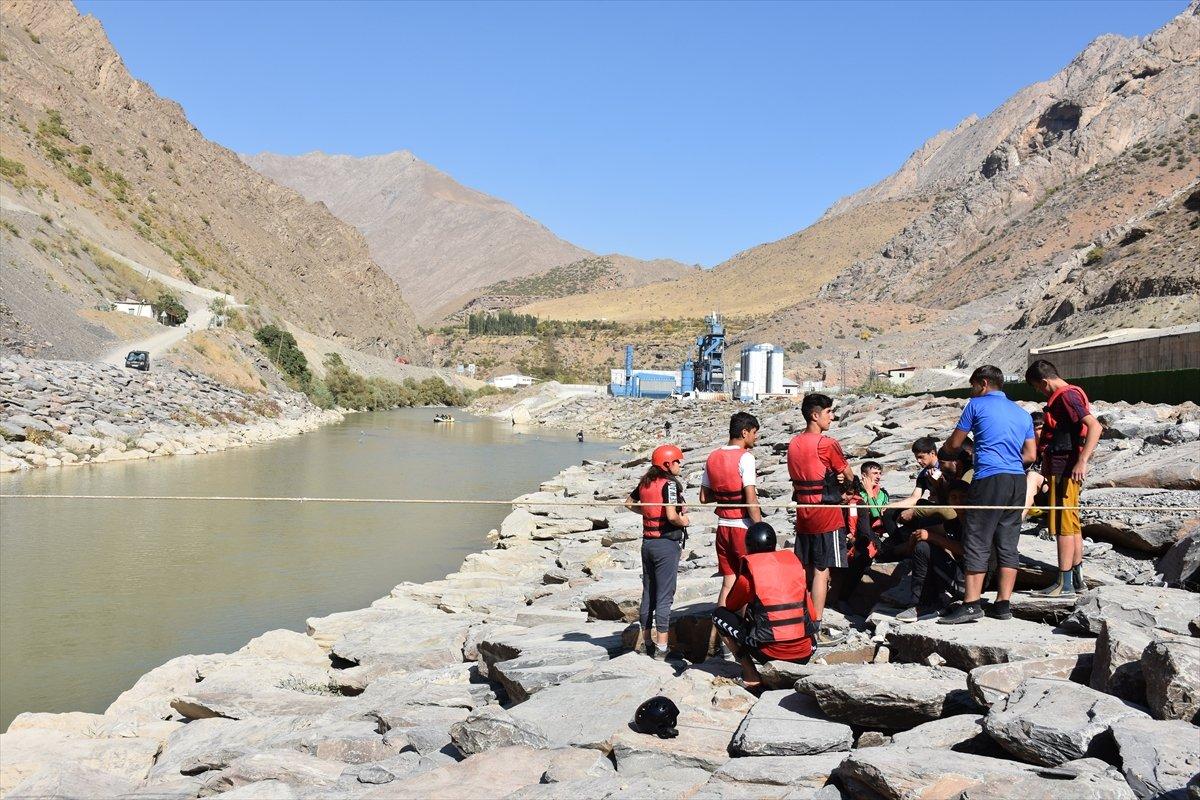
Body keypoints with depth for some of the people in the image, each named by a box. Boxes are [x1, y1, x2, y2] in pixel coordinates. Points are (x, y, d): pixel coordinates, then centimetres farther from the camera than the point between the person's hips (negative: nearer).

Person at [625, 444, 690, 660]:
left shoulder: (645, 482, 6)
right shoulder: (669, 483, -15)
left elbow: (629, 503, 20)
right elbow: (671, 516, -25)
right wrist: (683, 521, -7)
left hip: (648, 542, 7)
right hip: (667, 543, -7)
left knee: (648, 593, 16)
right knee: (664, 596, -2)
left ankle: (646, 642, 24)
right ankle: (661, 648, -1)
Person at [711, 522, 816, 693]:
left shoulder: (747, 576, -2)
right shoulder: (794, 562, 10)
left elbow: (729, 607, 16)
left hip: (771, 653, -5)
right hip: (805, 655, 5)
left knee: (719, 615, 12)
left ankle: (751, 677, 3)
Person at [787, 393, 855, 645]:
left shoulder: (793, 444, 8)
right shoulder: (827, 444, -15)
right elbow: (850, 477, -6)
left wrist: (833, 477, 2)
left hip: (802, 514, 7)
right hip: (827, 516, -7)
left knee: (805, 570, 13)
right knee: (821, 571, -3)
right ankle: (817, 631, -1)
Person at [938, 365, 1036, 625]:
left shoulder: (977, 404, 4)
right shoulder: (1023, 413, 20)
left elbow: (953, 444, 9)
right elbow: (1030, 455, 17)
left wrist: (946, 449, 31)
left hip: (989, 479, -6)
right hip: (1018, 481, 6)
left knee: (977, 543, -6)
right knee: (1008, 544, 7)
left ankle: (971, 604, -9)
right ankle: (1003, 604, 7)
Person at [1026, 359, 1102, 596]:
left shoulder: (1066, 396, -16)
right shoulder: (1064, 396, 16)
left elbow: (1095, 427, -26)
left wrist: (1082, 461, -32)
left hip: (1064, 470, -10)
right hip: (1062, 469, 10)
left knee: (1063, 525, -6)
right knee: (1072, 525, 13)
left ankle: (1064, 583, -2)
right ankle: (1077, 579, 20)